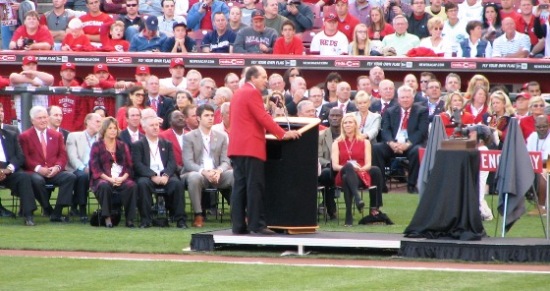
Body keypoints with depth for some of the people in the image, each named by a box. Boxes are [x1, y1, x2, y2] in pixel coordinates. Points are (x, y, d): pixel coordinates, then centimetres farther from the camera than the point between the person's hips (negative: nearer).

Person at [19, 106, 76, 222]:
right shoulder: (25, 136, 8)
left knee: (70, 177, -26)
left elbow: (62, 155, 11)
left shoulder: (56, 135, 19)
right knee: (37, 180, -40)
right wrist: (38, 168, -17)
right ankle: (48, 210, -19)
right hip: (35, 172, -4)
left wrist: (57, 167, -11)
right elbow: (24, 157, -2)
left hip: (54, 172, 4)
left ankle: (56, 213, -27)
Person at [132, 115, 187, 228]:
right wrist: (153, 176, -17)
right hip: (147, 176, -2)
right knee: (142, 184, -36)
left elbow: (172, 162, 9)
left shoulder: (167, 144, 22)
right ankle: (146, 220, -30)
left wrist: (166, 175, -13)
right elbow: (138, 164, -3)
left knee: (177, 183, -29)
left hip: (165, 176, 2)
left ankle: (180, 219, -24)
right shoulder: (137, 145, 12)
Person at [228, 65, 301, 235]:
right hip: (251, 146, -9)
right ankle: (256, 224, -10)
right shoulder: (252, 93, -9)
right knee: (255, 186, -8)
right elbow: (263, 118, -14)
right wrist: (283, 134, -10)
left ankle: (238, 225, 5)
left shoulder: (238, 94, 20)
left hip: (237, 147, 9)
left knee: (240, 186, 6)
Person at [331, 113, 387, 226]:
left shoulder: (364, 142, 15)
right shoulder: (337, 143, 14)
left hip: (361, 175, 1)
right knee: (348, 165, -36)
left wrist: (359, 169, -21)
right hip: (344, 175, -1)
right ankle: (357, 199, -58)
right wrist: (349, 167, -19)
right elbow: (335, 165, 1)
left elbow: (368, 164, 3)